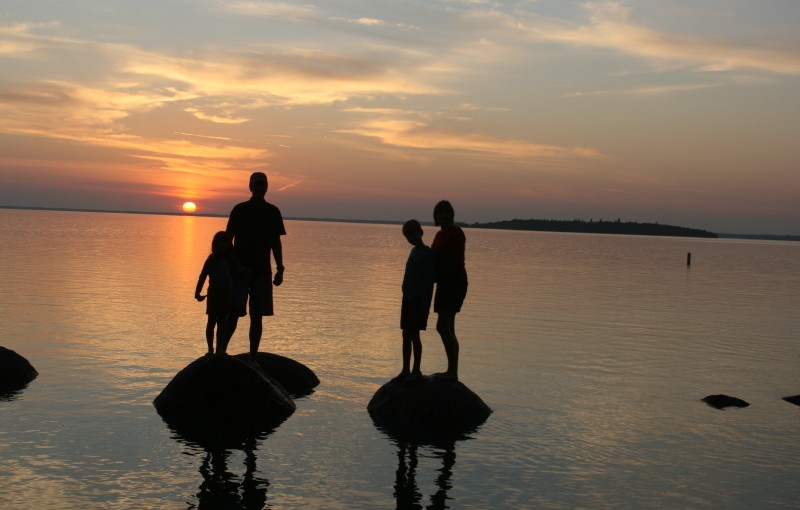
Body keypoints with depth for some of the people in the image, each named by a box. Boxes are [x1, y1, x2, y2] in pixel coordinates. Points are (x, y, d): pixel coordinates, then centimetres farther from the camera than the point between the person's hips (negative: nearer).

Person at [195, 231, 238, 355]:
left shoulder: (230, 259, 6)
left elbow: (235, 274, 13)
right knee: (212, 321, 4)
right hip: (214, 293, -5)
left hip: (226, 294, 5)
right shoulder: (213, 259, -7)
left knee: (222, 322, 8)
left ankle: (220, 349, 14)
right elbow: (203, 275, -9)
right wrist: (198, 293, -14)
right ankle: (210, 349, 11)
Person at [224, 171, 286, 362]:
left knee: (257, 316, 3)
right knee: (234, 313, -10)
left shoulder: (273, 212, 9)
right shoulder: (240, 210, 1)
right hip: (240, 269, -3)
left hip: (263, 271, 3)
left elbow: (276, 243, 12)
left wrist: (280, 269, 6)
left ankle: (253, 358, 9)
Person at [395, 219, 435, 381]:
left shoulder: (427, 253, -11)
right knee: (406, 335, 9)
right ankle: (406, 370, 14)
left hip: (419, 300, -8)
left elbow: (429, 280, -15)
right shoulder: (414, 251, 15)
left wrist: (425, 303, -19)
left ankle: (416, 370, 1)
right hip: (408, 299, 8)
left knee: (414, 334, -6)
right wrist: (406, 297, 17)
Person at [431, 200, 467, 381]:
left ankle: (453, 371, -16)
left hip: (455, 283, -10)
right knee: (448, 330, 11)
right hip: (444, 284, 10)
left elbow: (457, 261, -17)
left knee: (443, 327, -16)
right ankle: (452, 371, 17)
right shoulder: (440, 234, 16)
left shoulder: (456, 233, -11)